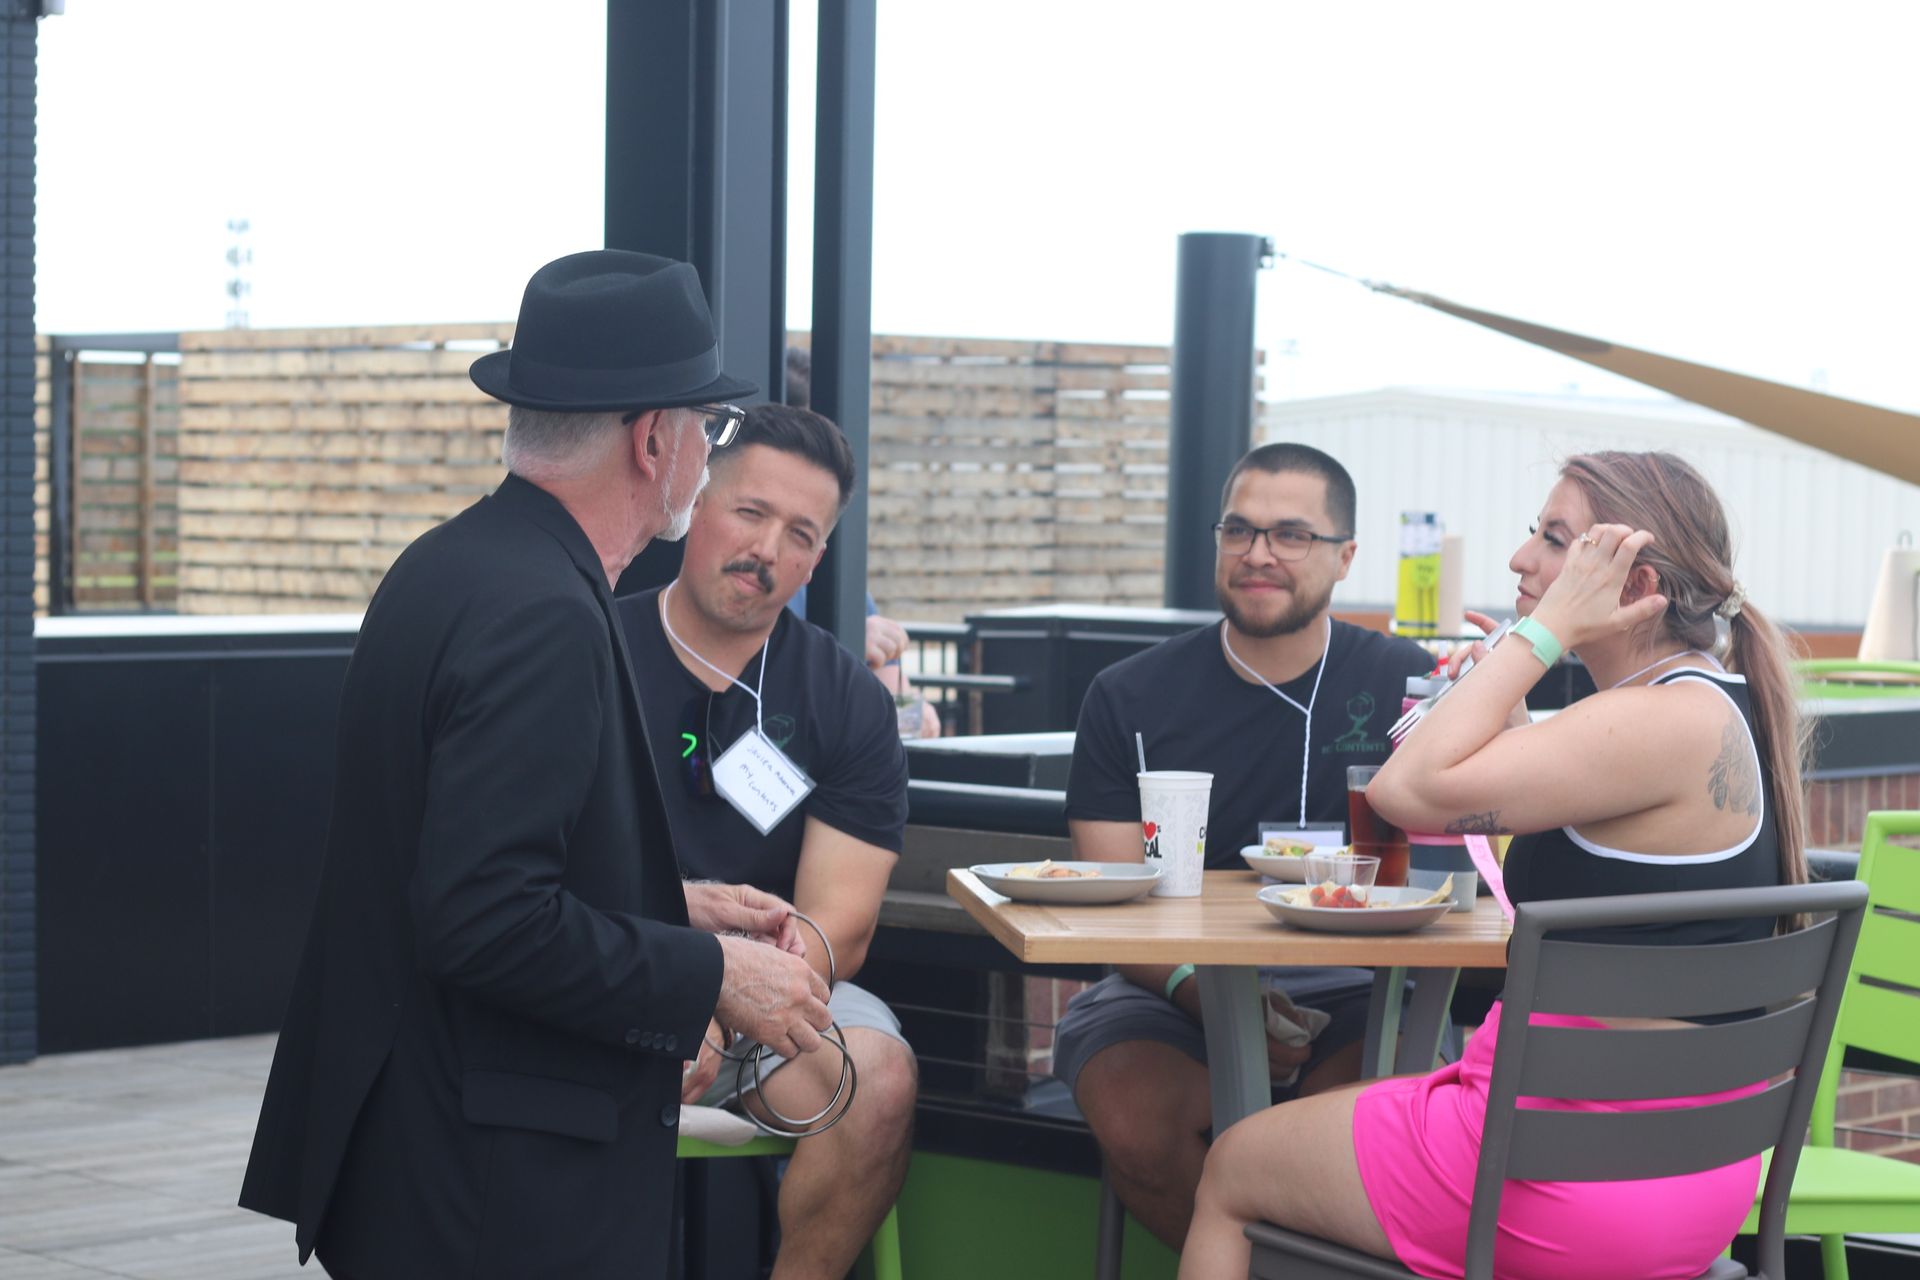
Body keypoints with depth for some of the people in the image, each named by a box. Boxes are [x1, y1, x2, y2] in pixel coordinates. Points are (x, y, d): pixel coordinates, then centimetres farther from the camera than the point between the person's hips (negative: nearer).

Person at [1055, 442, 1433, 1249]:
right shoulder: (1131, 699, 7)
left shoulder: (1404, 684, 6)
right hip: (1174, 991, 1)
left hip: (1348, 993, 0)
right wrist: (1205, 995, -19)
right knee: (1139, 1127, -31)